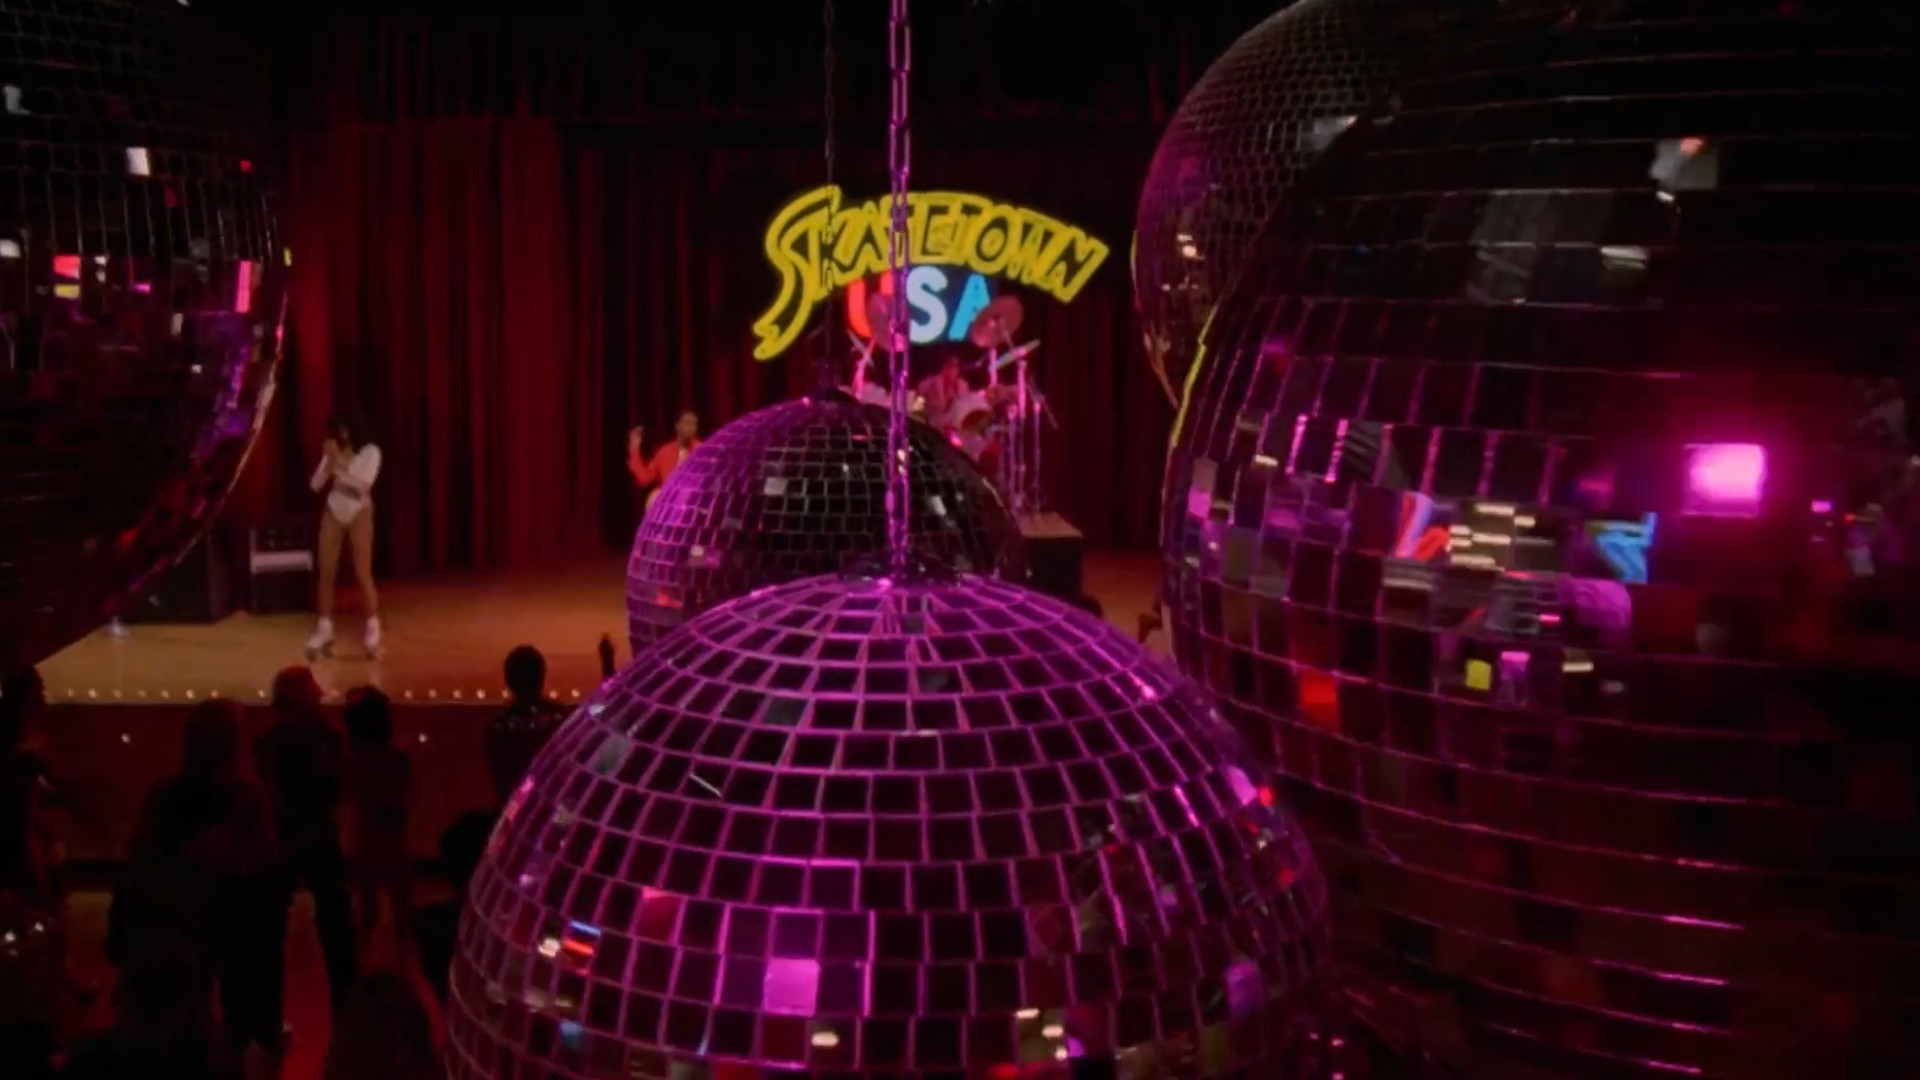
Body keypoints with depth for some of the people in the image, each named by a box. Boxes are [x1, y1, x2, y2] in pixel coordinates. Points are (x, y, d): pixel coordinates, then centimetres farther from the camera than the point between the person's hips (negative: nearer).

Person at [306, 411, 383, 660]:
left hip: (358, 515, -4)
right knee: (326, 572, 1)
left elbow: (363, 485, -22)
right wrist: (329, 462, -16)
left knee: (363, 574, -5)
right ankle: (324, 629, 6)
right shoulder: (333, 453, 0)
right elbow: (316, 485, -3)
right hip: (333, 514, 4)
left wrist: (338, 462, -24)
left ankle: (373, 628, 4)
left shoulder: (370, 452, -10)